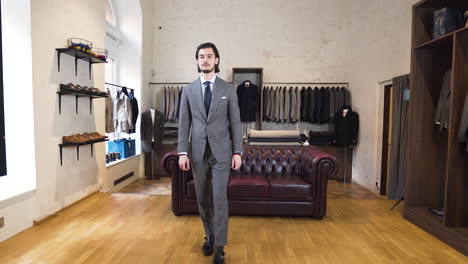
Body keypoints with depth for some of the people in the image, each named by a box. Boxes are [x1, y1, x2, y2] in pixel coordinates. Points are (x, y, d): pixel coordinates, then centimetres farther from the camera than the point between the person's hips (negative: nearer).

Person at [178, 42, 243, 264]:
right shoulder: (188, 90, 6)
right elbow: (184, 123, 3)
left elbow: (235, 122, 1)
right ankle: (209, 236, 31)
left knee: (219, 197, -5)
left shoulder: (228, 89, 2)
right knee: (202, 198, 11)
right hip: (198, 151, 2)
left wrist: (237, 152, -5)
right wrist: (182, 151, -4)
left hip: (221, 151, -2)